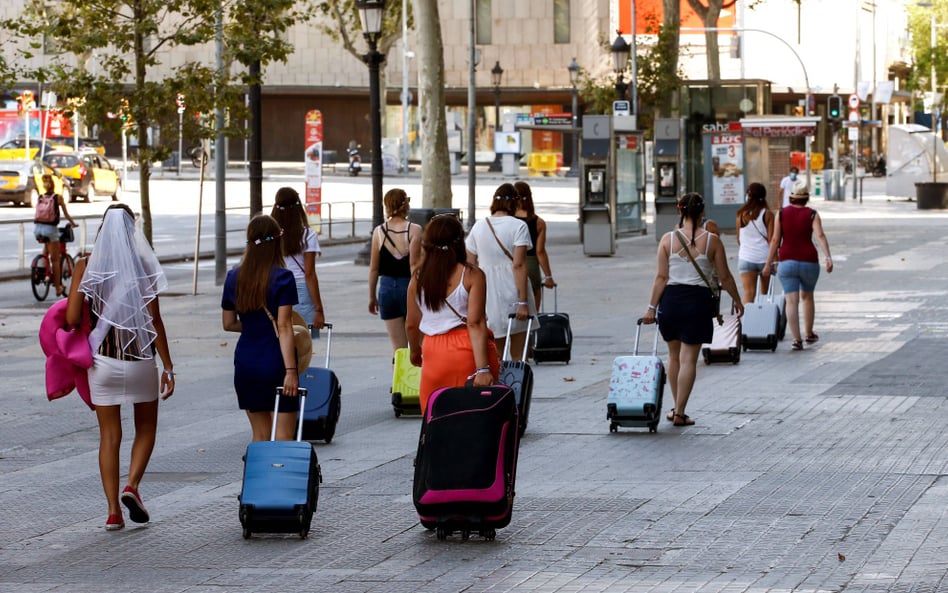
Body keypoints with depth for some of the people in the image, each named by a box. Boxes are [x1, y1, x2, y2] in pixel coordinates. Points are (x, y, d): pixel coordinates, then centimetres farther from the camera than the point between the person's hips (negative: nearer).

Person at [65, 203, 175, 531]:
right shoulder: (142, 265, -7)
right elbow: (155, 321, -8)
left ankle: (113, 510, 4)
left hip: (102, 360, 1)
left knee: (109, 436, 8)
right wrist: (168, 366, -2)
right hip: (140, 358, -1)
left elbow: (72, 318, -9)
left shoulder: (86, 266, -5)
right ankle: (132, 485, -4)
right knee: (146, 428, 18)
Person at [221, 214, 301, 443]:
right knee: (283, 437, -1)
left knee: (260, 436, 14)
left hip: (246, 363, 5)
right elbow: (284, 327, -16)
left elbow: (228, 324, 12)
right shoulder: (282, 278, -11)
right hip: (275, 363, -5)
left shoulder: (234, 278, 4)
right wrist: (291, 370, -17)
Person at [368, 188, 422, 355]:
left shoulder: (378, 232, 1)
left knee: (398, 347, 5)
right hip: (408, 286, -3)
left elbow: (374, 269, 6)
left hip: (387, 288, 3)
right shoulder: (414, 230, -8)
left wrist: (372, 297, 16)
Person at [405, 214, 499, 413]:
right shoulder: (472, 275, -7)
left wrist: (414, 351, 32)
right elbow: (475, 323, -14)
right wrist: (483, 368, -17)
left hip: (433, 353, 3)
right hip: (469, 351, -3)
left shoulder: (418, 279, 3)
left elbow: (411, 325, 11)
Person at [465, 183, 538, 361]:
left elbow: (471, 264, 8)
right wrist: (523, 301, -15)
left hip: (487, 294, 4)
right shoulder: (518, 226, -7)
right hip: (513, 293, -3)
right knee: (517, 356, 3)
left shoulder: (478, 226, 6)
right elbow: (519, 265, -14)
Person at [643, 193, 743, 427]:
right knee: (689, 358, 2)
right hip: (698, 300, -2)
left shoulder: (668, 239, -3)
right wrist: (737, 300, 15)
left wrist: (652, 307, 1)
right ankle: (680, 413, 0)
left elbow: (661, 277, -4)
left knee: (674, 356, 17)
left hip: (671, 299, 2)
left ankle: (677, 407, 26)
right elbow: (725, 277, 0)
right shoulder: (711, 240, -4)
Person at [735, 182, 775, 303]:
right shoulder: (767, 214, -5)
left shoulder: (741, 214, 1)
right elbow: (771, 239, -8)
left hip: (745, 258, 0)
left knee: (748, 293, -7)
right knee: (765, 293, 18)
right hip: (764, 257, 0)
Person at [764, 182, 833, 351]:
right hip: (809, 261, 1)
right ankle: (809, 334, 33)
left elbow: (775, 240, -1)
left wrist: (768, 264, 4)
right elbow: (820, 235, -17)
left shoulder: (782, 214, 1)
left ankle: (796, 339, -17)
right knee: (807, 297, 23)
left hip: (787, 262, -1)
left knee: (792, 301, -5)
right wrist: (828, 258, -24)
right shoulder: (812, 214, -2)